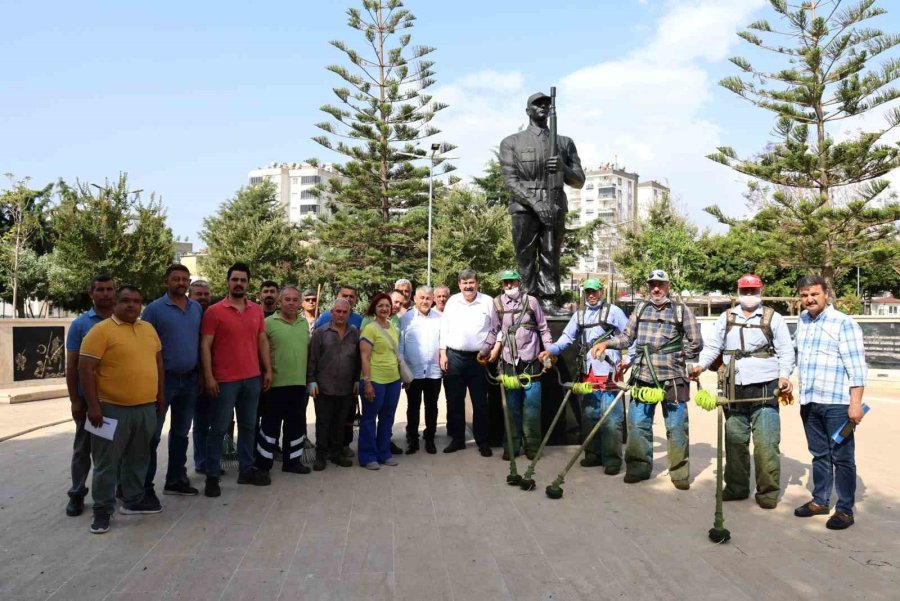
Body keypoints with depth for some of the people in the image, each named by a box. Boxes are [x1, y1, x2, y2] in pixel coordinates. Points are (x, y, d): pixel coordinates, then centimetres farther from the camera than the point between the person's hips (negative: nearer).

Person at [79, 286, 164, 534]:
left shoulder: (149, 329, 10)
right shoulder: (101, 330, -10)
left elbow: (158, 362, 18)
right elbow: (86, 369, -12)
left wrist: (160, 395, 15)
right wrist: (93, 405, -15)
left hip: (146, 407, 6)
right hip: (113, 408, -6)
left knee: (138, 458, 17)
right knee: (107, 461, 4)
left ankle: (134, 500, 31)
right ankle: (102, 509, 16)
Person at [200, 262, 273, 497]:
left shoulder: (257, 310, 8)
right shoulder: (214, 311, -6)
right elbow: (205, 345, -8)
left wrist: (267, 370, 7)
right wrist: (208, 376, -13)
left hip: (252, 378, 5)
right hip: (224, 380, -5)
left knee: (248, 426, 13)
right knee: (218, 428, 3)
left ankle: (246, 470, 25)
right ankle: (212, 477, 12)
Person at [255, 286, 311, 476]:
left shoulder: (305, 324, 10)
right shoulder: (269, 322, -7)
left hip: (299, 383, 5)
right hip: (276, 383, -5)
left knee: (296, 424, 12)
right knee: (270, 424, 4)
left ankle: (292, 461, 25)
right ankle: (262, 464, 15)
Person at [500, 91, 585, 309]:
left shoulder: (564, 142, 19)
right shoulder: (512, 142, 12)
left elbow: (579, 182, 17)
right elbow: (510, 180, 0)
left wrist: (563, 168, -5)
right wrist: (535, 202, -15)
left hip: (555, 207, 2)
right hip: (525, 207, -2)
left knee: (550, 259, -2)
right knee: (526, 259, -4)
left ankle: (549, 303, -1)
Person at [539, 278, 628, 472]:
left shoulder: (613, 311, 3)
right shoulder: (579, 314, 16)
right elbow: (567, 336, 10)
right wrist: (551, 350, -5)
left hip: (608, 370, -5)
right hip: (587, 371, 5)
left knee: (611, 417, -7)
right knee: (588, 415, 11)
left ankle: (612, 458, -1)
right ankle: (593, 454, 21)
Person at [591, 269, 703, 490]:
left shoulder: (681, 310, 4)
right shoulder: (641, 309, 12)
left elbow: (696, 343, 6)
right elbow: (627, 337, 12)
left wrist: (676, 358, 3)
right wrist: (606, 343, -1)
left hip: (672, 378, -3)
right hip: (642, 377, 3)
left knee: (676, 426, 3)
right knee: (637, 424, 6)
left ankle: (680, 473, 13)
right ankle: (639, 467, 18)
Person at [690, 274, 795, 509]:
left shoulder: (773, 318, 6)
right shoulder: (726, 318, 13)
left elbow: (786, 350, 3)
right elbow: (713, 346, 12)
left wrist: (784, 375, -13)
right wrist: (700, 365, -5)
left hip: (764, 388, -3)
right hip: (734, 389, 3)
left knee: (766, 443, -7)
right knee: (734, 439, 9)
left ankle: (768, 491, 5)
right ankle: (736, 486, 22)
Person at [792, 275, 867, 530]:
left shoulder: (843, 323, -8)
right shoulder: (802, 320, 12)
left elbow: (857, 367, -12)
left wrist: (855, 403, -17)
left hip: (836, 403, -6)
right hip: (809, 403, 6)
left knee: (842, 458, 2)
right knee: (819, 455, 16)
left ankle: (845, 510, 11)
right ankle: (819, 501, 27)